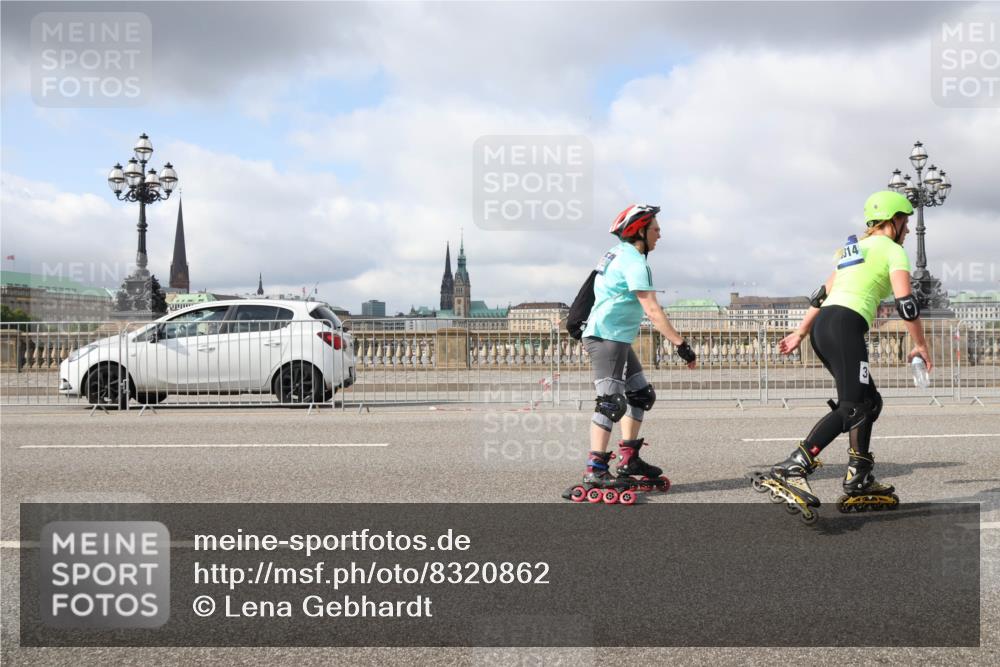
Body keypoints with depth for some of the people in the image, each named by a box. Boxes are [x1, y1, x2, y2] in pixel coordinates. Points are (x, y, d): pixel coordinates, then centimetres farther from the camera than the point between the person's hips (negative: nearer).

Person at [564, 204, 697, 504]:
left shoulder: (617, 254, 16)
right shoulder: (634, 261, -15)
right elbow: (652, 311, -22)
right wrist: (681, 345, -22)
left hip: (617, 338, 11)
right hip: (608, 337, -11)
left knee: (641, 395, 14)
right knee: (611, 402, -15)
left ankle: (629, 460, 18)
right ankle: (595, 471, -17)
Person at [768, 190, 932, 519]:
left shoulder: (854, 248, 27)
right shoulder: (893, 250, 4)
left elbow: (822, 295, 27)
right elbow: (905, 303, -5)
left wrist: (800, 333, 29)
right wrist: (920, 346, 5)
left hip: (822, 327, 9)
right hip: (845, 325, -9)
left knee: (870, 402, 15)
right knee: (851, 407, -15)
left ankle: (859, 480, 10)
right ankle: (792, 468, -29)